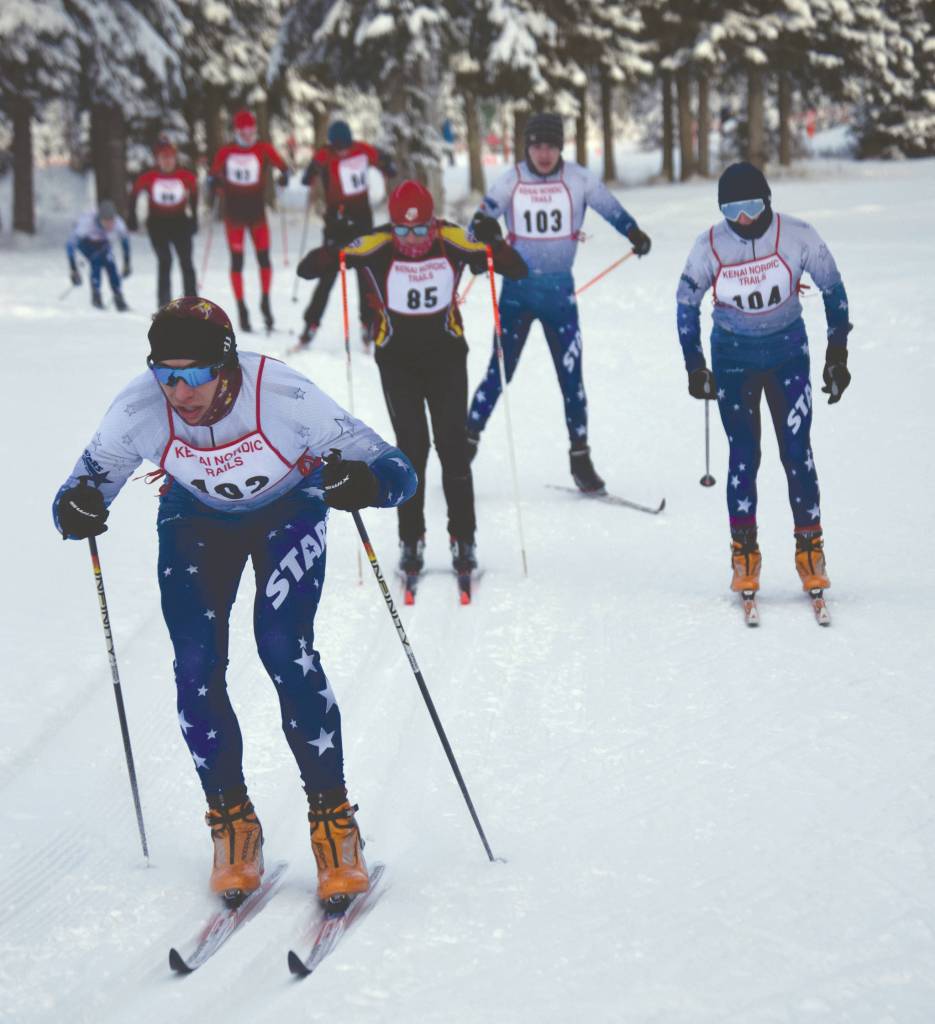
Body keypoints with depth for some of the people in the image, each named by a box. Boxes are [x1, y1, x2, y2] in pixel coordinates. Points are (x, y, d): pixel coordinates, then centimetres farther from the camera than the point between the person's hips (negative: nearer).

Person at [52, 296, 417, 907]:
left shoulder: (284, 397, -37)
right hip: (197, 519, 2)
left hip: (288, 509, -2)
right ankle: (232, 824, 7)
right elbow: (87, 485, -18)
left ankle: (334, 820, -6)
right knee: (197, 665, -11)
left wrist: (361, 483, -56)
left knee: (284, 649, -20)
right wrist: (77, 511, -42)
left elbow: (397, 471, -33)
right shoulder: (139, 411, -31)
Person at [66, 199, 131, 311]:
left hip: (103, 242, 3)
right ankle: (96, 296, -12)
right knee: (96, 261, -29)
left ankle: (118, 298, -9)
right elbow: (70, 244, -36)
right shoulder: (86, 222, -42)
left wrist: (127, 263, -3)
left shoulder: (118, 223, -31)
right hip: (85, 242, -3)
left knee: (110, 263, -22)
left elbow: (125, 239, -8)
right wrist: (74, 270, -39)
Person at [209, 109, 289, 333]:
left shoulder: (263, 149, 0)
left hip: (256, 209, 0)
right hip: (233, 211, 0)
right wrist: (214, 183, -18)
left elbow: (282, 166, -5)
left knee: (264, 258, -4)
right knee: (237, 260, -1)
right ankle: (241, 308, 4)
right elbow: (214, 173, 4)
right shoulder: (225, 152, 1)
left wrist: (284, 176, -26)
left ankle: (265, 302, 10)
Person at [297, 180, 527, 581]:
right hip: (398, 359, -1)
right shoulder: (377, 245, -17)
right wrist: (331, 254, -40)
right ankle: (410, 540, 8)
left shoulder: (452, 239, -14)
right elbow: (307, 269, -18)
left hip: (446, 355, 1)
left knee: (452, 446, -2)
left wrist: (495, 247, -33)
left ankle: (463, 539, 9)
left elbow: (517, 270, -13)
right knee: (411, 447, -5)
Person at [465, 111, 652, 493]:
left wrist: (634, 234, -14)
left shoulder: (579, 179, -2)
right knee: (499, 372, 0)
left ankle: (580, 458, 11)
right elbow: (483, 217, -1)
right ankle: (467, 443, 13)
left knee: (571, 375, 1)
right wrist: (483, 228, -25)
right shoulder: (511, 181, -1)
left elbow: (610, 208, 5)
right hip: (517, 289, 0)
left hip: (559, 291, 0)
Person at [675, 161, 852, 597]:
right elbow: (686, 303, 1)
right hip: (733, 357, 0)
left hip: (788, 353, 0)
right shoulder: (709, 246, -13)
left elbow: (833, 290, -2)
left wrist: (837, 355, -1)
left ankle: (810, 549, 4)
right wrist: (695, 366, 3)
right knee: (743, 455, -3)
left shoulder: (798, 236, -15)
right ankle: (744, 553, 6)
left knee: (797, 452, -5)